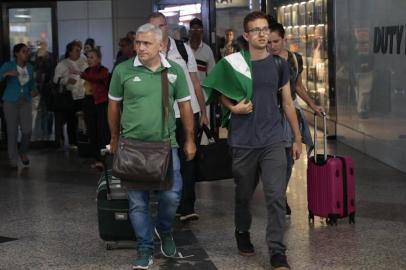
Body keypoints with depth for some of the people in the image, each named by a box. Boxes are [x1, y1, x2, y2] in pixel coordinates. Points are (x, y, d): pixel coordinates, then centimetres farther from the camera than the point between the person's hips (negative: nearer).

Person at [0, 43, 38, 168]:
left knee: (27, 130, -6)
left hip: (25, 102, 3)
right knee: (12, 132, 1)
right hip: (10, 102, -3)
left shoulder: (29, 67, 1)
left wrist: (34, 90, -3)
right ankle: (13, 159, 15)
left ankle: (23, 152, 23)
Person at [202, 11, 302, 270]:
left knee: (277, 196, -9)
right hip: (243, 141, 0)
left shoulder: (279, 64, 4)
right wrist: (234, 107, -10)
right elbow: (223, 96, 12)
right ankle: (243, 233, 40)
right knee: (244, 194, 14)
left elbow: (288, 102, 10)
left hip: (273, 141, 0)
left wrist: (298, 137, 10)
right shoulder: (233, 63, -2)